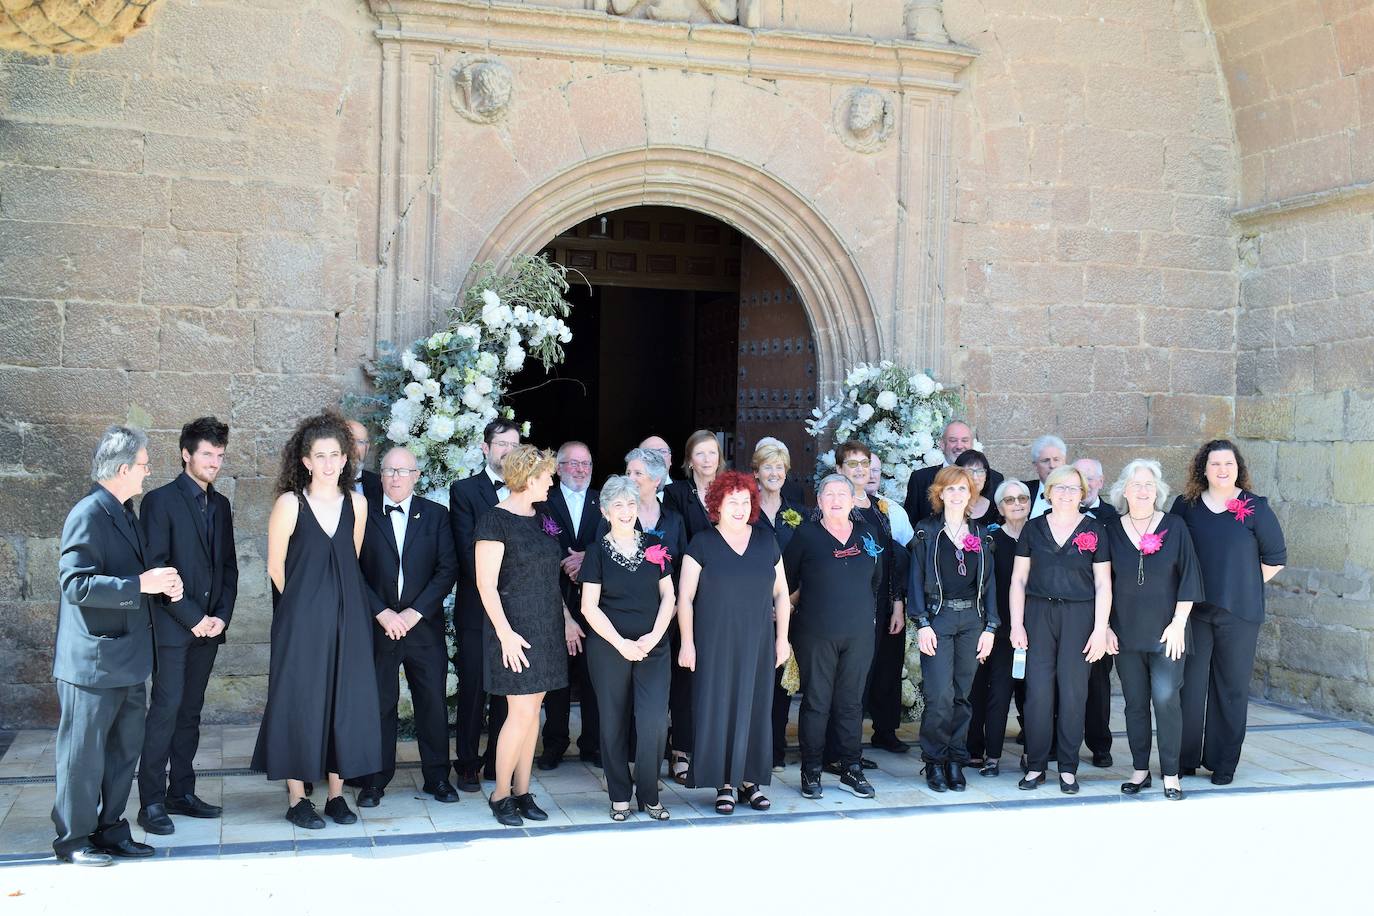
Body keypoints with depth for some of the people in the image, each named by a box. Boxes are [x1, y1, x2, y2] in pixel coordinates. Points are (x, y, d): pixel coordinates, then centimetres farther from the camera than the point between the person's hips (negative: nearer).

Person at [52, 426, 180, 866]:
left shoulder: (124, 514, 14)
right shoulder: (88, 515, -16)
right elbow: (76, 584, -23)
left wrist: (163, 585, 4)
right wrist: (140, 585, -26)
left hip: (127, 660, 9)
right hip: (93, 661, -9)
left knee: (125, 748, 15)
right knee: (84, 754, 2)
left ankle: (110, 831, 26)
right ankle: (73, 839, 15)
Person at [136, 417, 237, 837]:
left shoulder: (220, 505, 15)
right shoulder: (161, 501, -5)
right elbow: (155, 567, -11)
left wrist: (221, 615, 1)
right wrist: (193, 617, -12)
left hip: (208, 626, 6)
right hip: (173, 627, -6)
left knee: (190, 711, 10)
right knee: (166, 710, -8)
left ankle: (181, 793, 16)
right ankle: (151, 802, -3)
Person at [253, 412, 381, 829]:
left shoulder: (356, 503, 4)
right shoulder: (290, 503, -7)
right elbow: (276, 567, -1)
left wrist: (338, 600, 12)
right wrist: (305, 604, 5)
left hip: (348, 619, 4)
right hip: (301, 619, -4)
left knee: (346, 699, 6)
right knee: (301, 700, 2)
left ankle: (336, 794, 17)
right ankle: (297, 799, 12)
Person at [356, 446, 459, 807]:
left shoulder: (436, 515, 5)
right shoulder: (364, 514, 2)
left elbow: (448, 569, -1)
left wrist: (415, 612, -10)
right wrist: (382, 612, -12)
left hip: (424, 625, 1)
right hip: (378, 625, -1)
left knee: (433, 701, 5)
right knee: (378, 703, 4)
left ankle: (437, 777, 17)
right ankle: (375, 780, 16)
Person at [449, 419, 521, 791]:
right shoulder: (464, 490, 1)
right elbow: (466, 549, -7)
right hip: (477, 607, -3)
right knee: (472, 690, 2)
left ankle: (499, 763, 17)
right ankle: (467, 766, 12)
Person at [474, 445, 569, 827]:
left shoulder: (541, 521, 12)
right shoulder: (495, 521, -11)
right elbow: (486, 584, -13)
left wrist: (567, 620, 13)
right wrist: (505, 632, -18)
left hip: (547, 628, 7)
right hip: (515, 628, -7)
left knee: (533, 709, 9)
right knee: (522, 712, -8)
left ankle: (522, 791, 17)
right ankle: (500, 794, 5)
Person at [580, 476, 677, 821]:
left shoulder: (654, 546, 7)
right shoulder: (597, 551, 0)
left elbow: (668, 597, 7)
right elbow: (590, 607, -4)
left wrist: (654, 636, -7)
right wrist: (621, 643, -12)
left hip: (653, 647, 1)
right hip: (609, 648, -1)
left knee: (654, 721, -8)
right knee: (614, 723, 6)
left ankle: (649, 795, 8)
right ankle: (620, 796, 19)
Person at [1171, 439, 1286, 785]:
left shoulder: (1255, 507, 0)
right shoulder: (1185, 506, 5)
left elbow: (1275, 559, 5)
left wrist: (1242, 586, 3)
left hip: (1239, 614, -1)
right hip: (1193, 611, 1)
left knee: (1231, 688, 5)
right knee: (1189, 687, 1)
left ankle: (1223, 763, 15)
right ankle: (1184, 760, 12)